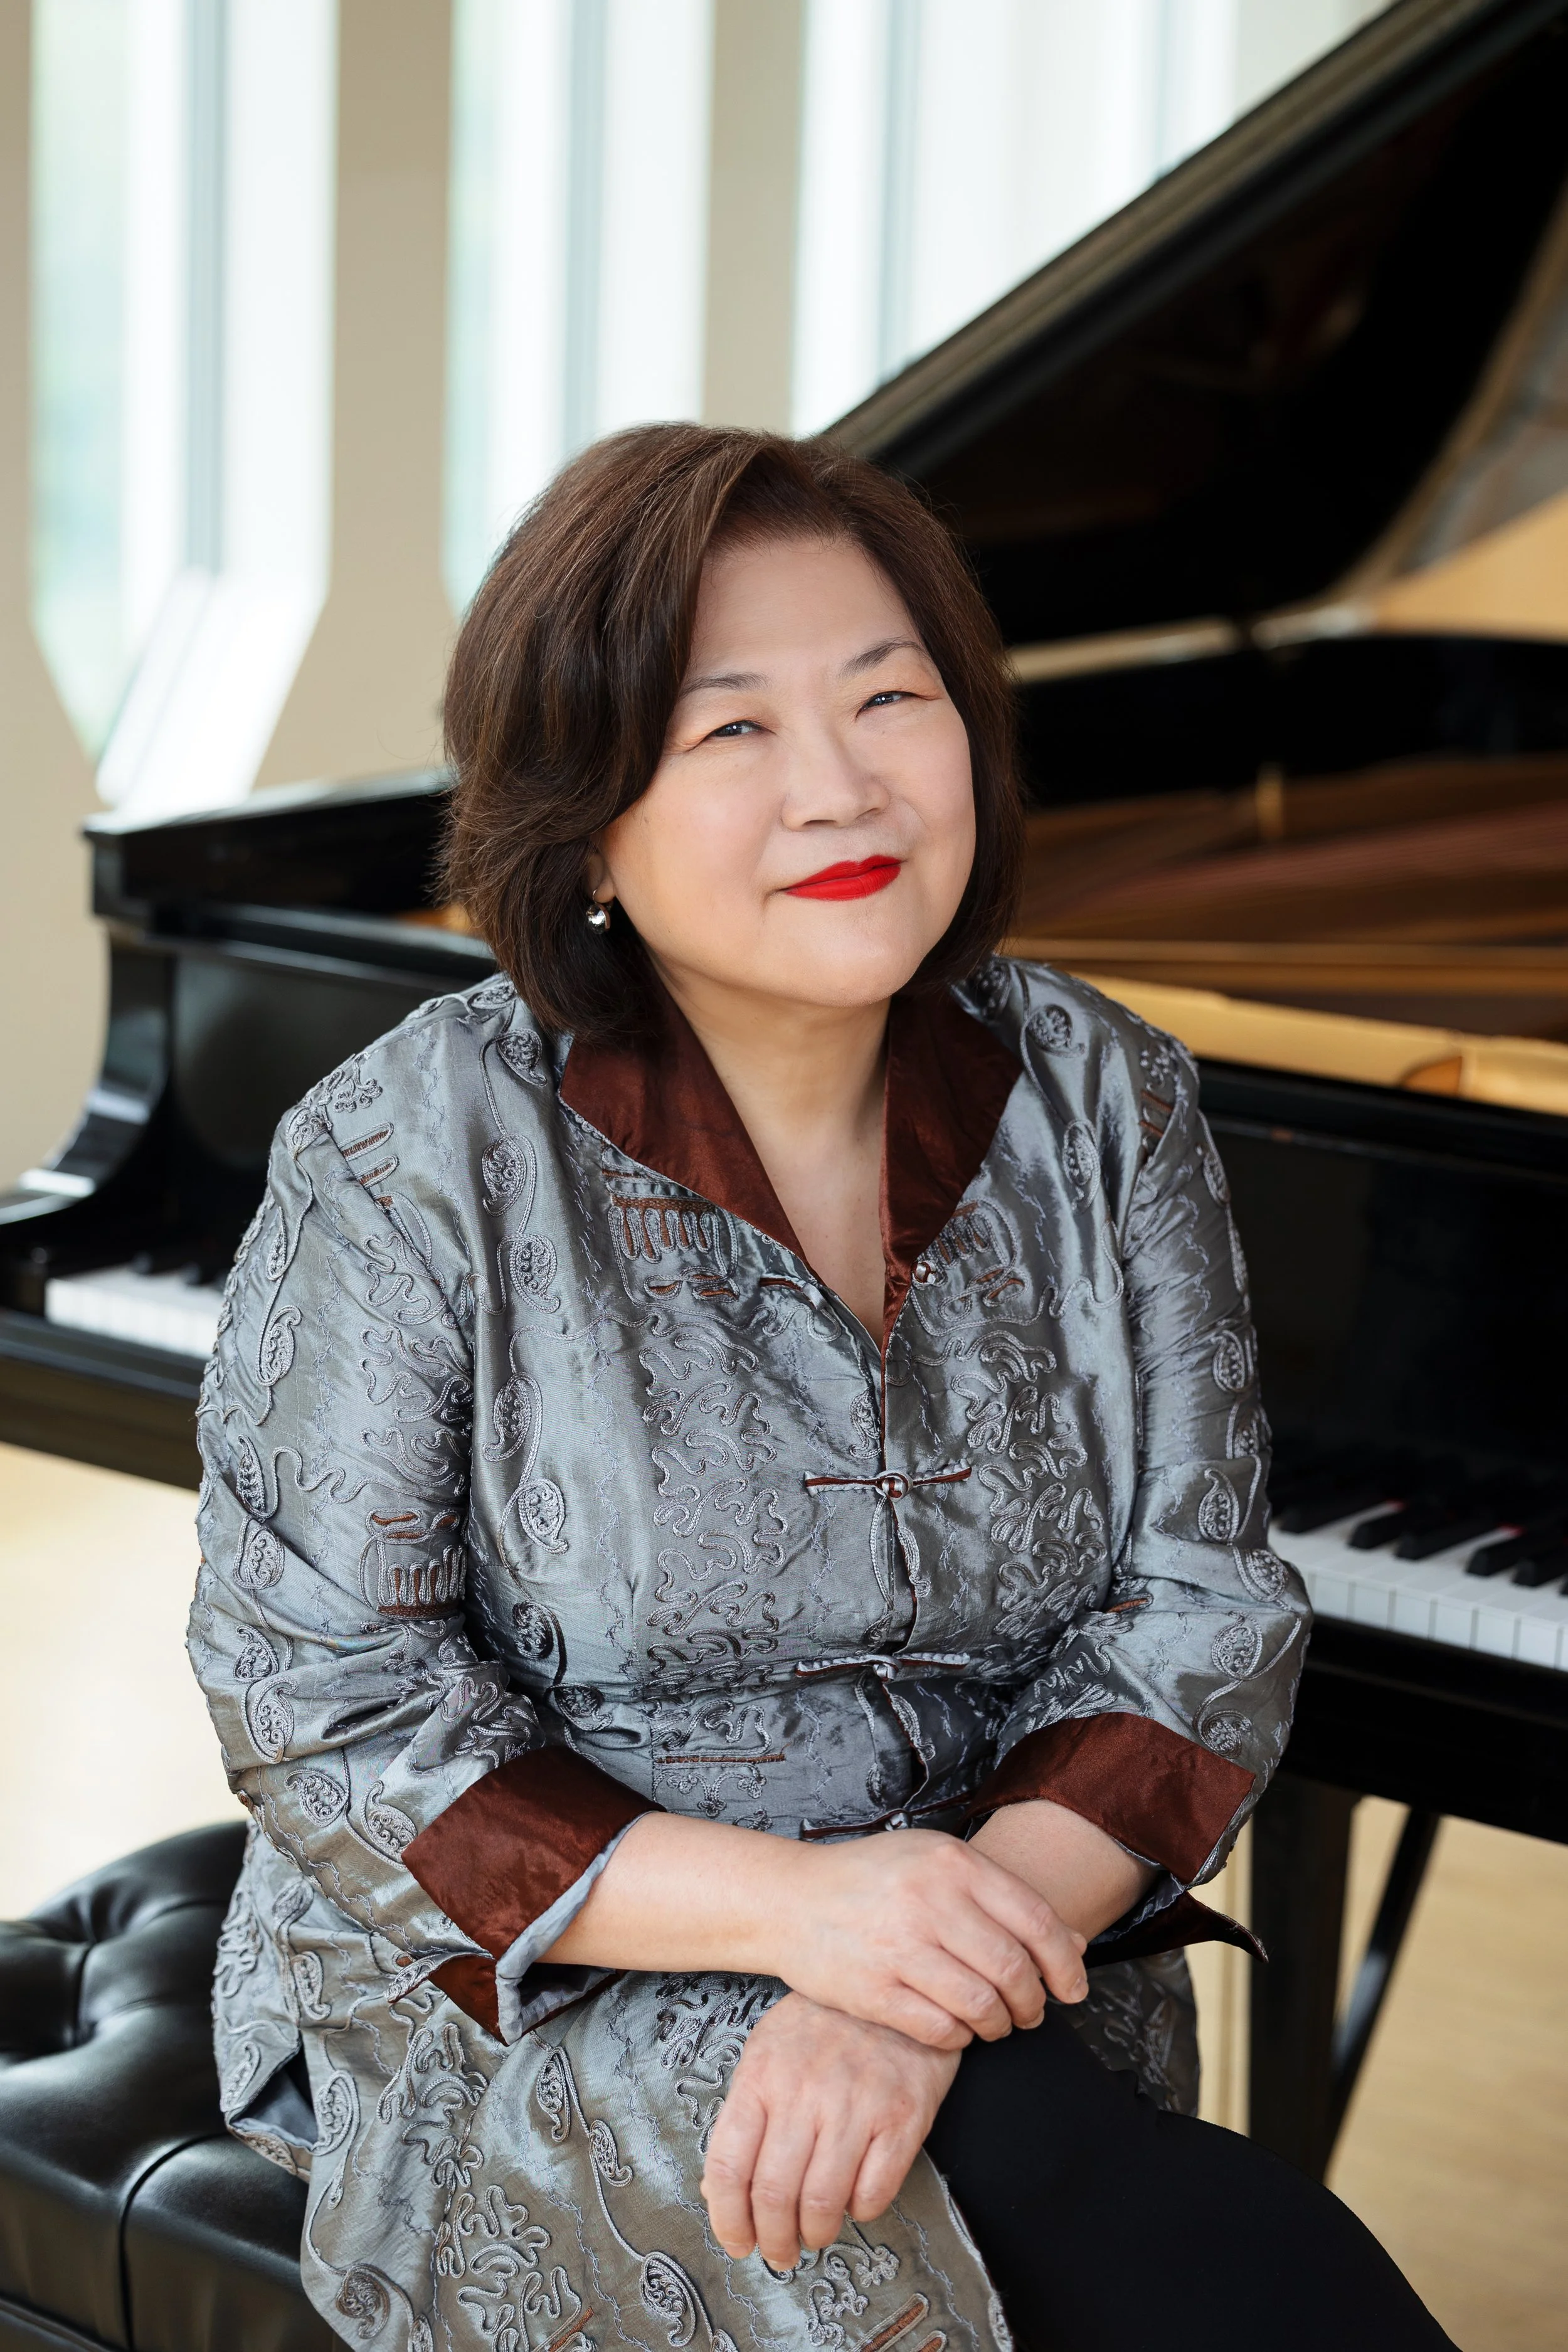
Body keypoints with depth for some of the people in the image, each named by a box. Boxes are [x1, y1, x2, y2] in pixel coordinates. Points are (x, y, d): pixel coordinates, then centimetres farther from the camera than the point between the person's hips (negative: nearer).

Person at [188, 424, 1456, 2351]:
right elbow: (325, 1706, -11)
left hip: (1007, 1956, 4)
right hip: (526, 1992, -3)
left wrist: (990, 1908, -21)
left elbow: (1206, 1611, -2)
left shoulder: (1104, 1106, 2)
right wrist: (790, 1903, -23)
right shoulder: (415, 1158, -10)